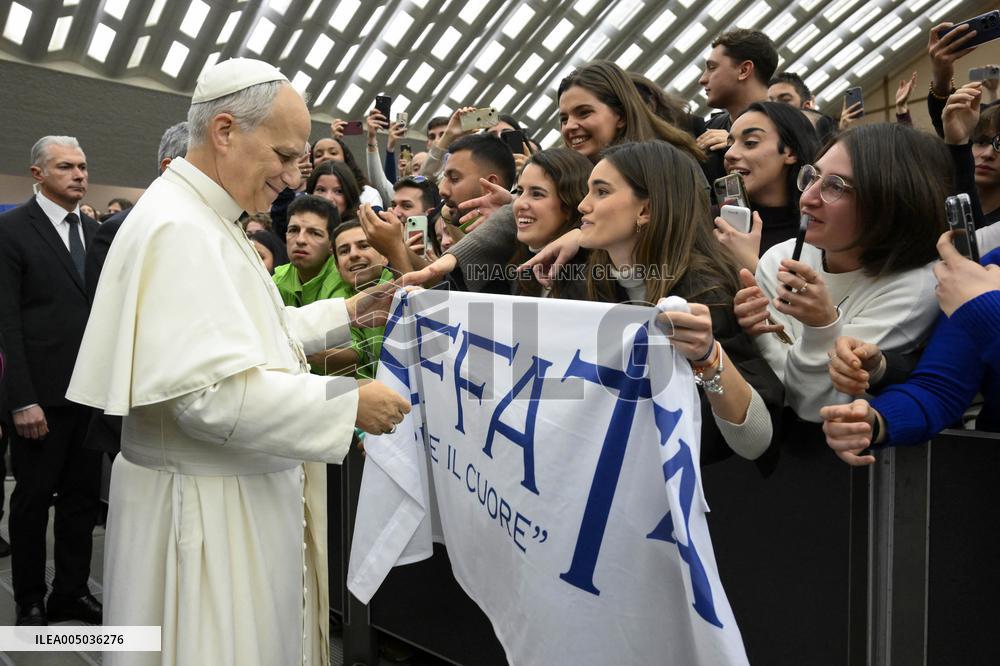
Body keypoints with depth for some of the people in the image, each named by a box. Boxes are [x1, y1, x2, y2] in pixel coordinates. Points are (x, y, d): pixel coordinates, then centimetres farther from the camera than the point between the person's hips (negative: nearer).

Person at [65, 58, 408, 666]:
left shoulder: (207, 220, 12)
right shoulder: (178, 229, -22)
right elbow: (213, 391, -28)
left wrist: (346, 313, 10)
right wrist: (349, 404, -22)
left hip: (239, 493, 10)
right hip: (207, 508, -10)